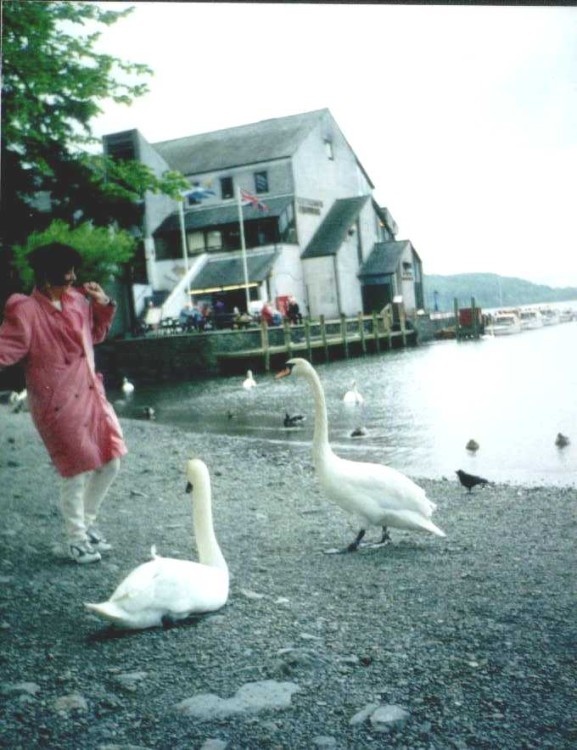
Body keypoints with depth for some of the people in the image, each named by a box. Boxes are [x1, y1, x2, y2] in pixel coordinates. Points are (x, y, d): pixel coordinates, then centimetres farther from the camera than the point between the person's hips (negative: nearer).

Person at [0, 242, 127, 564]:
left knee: (110, 462, 10)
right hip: (57, 402, -7)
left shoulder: (77, 301, 5)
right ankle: (76, 539, 20)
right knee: (76, 471, -1)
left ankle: (87, 522, 32)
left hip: (90, 393, 7)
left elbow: (96, 334, 19)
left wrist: (104, 305, 3)